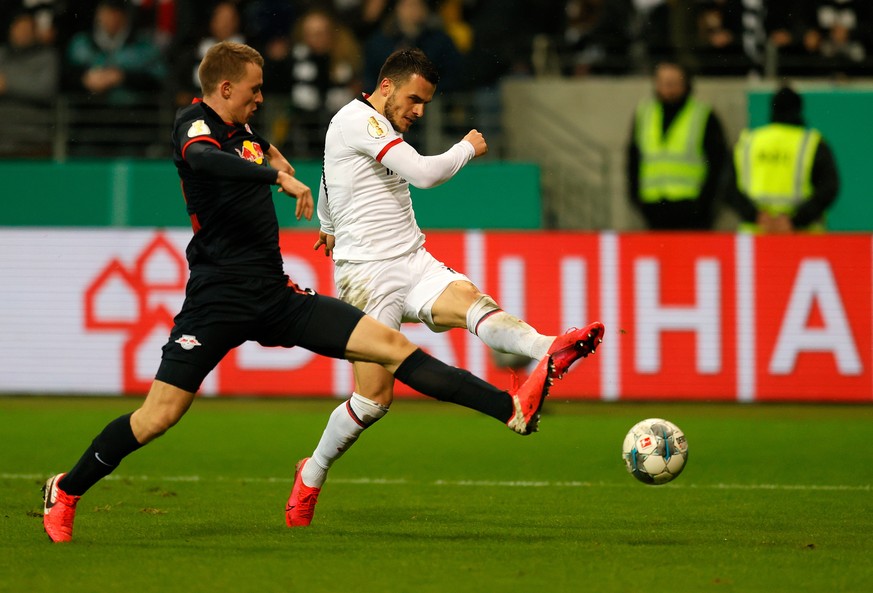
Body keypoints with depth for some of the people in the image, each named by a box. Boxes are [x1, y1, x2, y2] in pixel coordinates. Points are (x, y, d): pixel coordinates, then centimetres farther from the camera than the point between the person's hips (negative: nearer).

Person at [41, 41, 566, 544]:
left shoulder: (243, 130, 16)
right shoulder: (195, 124, -9)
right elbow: (204, 159, -36)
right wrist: (278, 176, -41)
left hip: (274, 296, 7)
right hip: (218, 296, -7)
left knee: (392, 345, -4)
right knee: (159, 416, -10)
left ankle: (515, 409, -11)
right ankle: (66, 492, 13)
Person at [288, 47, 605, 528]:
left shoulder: (378, 129, 21)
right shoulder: (357, 120, -10)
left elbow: (330, 180, 41)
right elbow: (425, 174, -21)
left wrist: (328, 228, 60)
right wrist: (468, 148, -2)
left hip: (414, 263, 7)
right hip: (367, 273, -7)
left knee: (470, 302, -26)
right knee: (373, 399, -9)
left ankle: (549, 350, -56)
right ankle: (310, 478, 15)